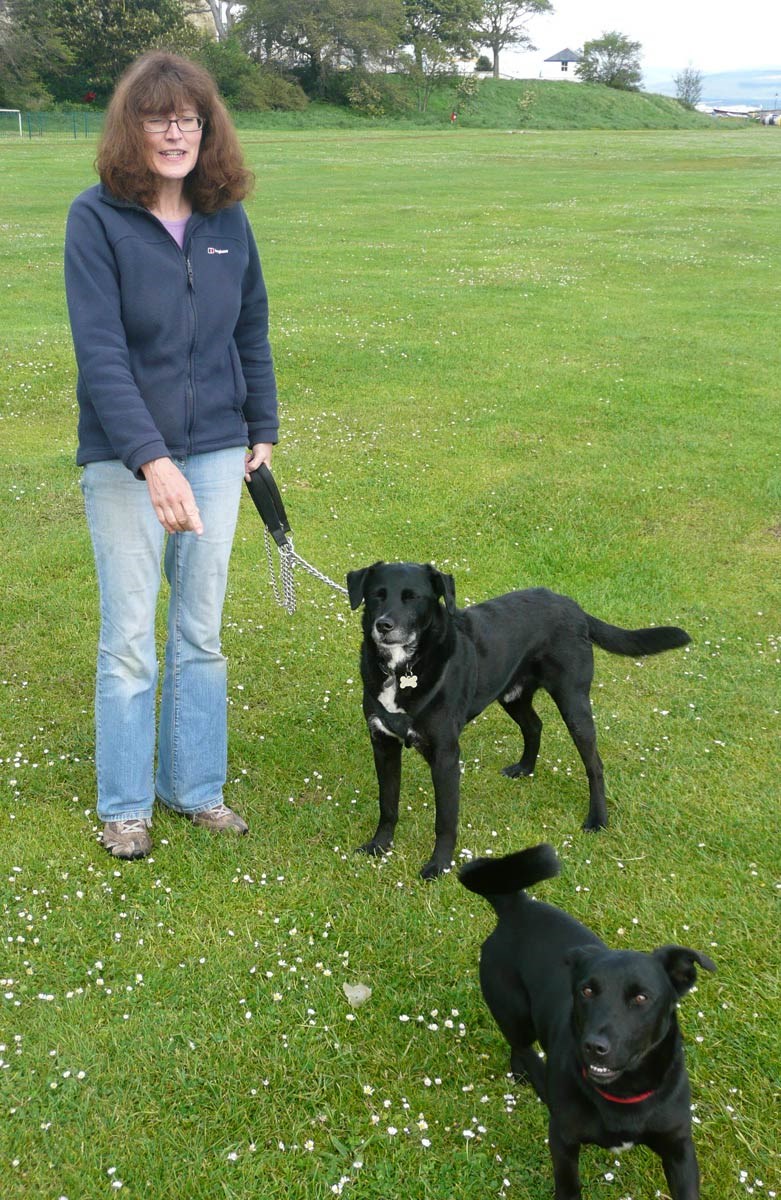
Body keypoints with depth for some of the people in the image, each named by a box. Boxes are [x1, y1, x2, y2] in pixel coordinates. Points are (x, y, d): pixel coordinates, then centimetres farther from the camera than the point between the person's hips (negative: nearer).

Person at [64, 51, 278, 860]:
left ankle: (195, 786, 28)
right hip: (124, 460, -4)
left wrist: (262, 429, 10)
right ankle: (124, 806, 21)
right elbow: (100, 352, -19)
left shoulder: (227, 219, 2)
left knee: (202, 634, 13)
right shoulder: (97, 218, -11)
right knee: (129, 640, 4)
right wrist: (151, 460, -27)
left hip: (216, 451, 4)